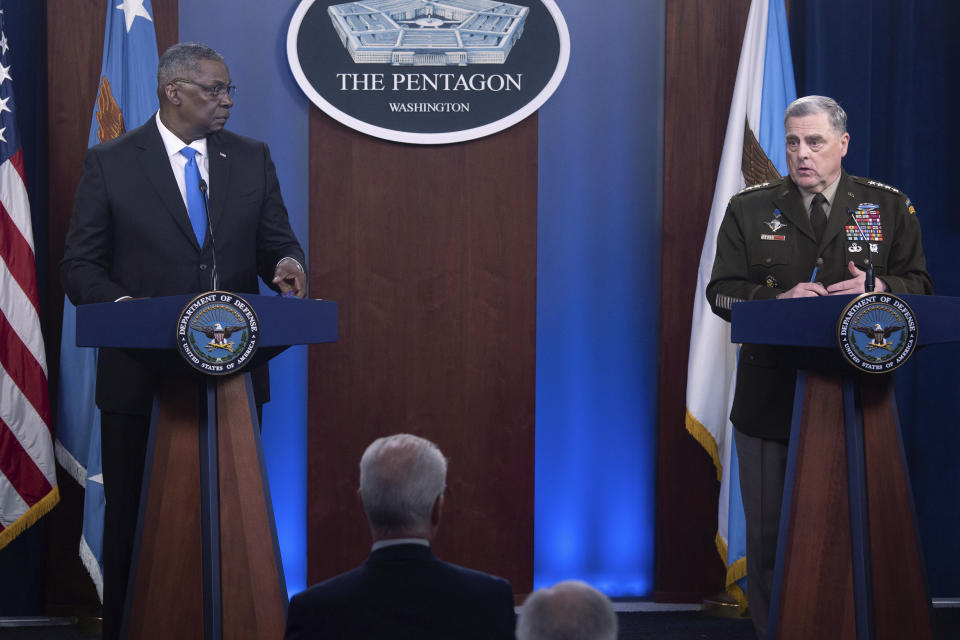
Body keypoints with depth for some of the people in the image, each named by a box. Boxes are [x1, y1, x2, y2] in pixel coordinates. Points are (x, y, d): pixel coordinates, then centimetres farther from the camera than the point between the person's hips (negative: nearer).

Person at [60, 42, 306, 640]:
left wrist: (286, 264, -14)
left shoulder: (252, 158, 8)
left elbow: (276, 242, 10)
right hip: (140, 373, -2)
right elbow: (80, 266, -1)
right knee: (132, 518, 6)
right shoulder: (111, 163, 0)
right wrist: (122, 305, -21)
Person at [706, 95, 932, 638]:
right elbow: (722, 292, 2)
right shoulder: (749, 209, 6)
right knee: (768, 532, 3)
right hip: (772, 397, 0)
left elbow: (920, 284, 8)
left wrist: (878, 287, -14)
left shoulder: (889, 207, 7)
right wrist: (780, 300, -16)